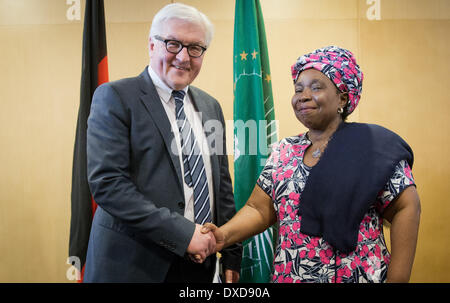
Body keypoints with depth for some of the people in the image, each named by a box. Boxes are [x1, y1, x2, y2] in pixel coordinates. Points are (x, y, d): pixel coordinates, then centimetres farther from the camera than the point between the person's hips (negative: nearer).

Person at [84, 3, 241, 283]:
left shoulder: (210, 106, 9)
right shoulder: (115, 97, -8)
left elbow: (222, 183, 11)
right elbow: (106, 182, -18)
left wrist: (232, 255, 7)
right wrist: (182, 232, -21)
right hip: (133, 262, -5)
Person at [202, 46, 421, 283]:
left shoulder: (372, 147, -10)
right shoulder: (284, 152, 2)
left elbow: (406, 209, -9)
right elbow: (259, 209, 1)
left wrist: (396, 279, -12)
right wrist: (224, 235, -16)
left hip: (357, 276, -3)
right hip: (287, 276, 4)